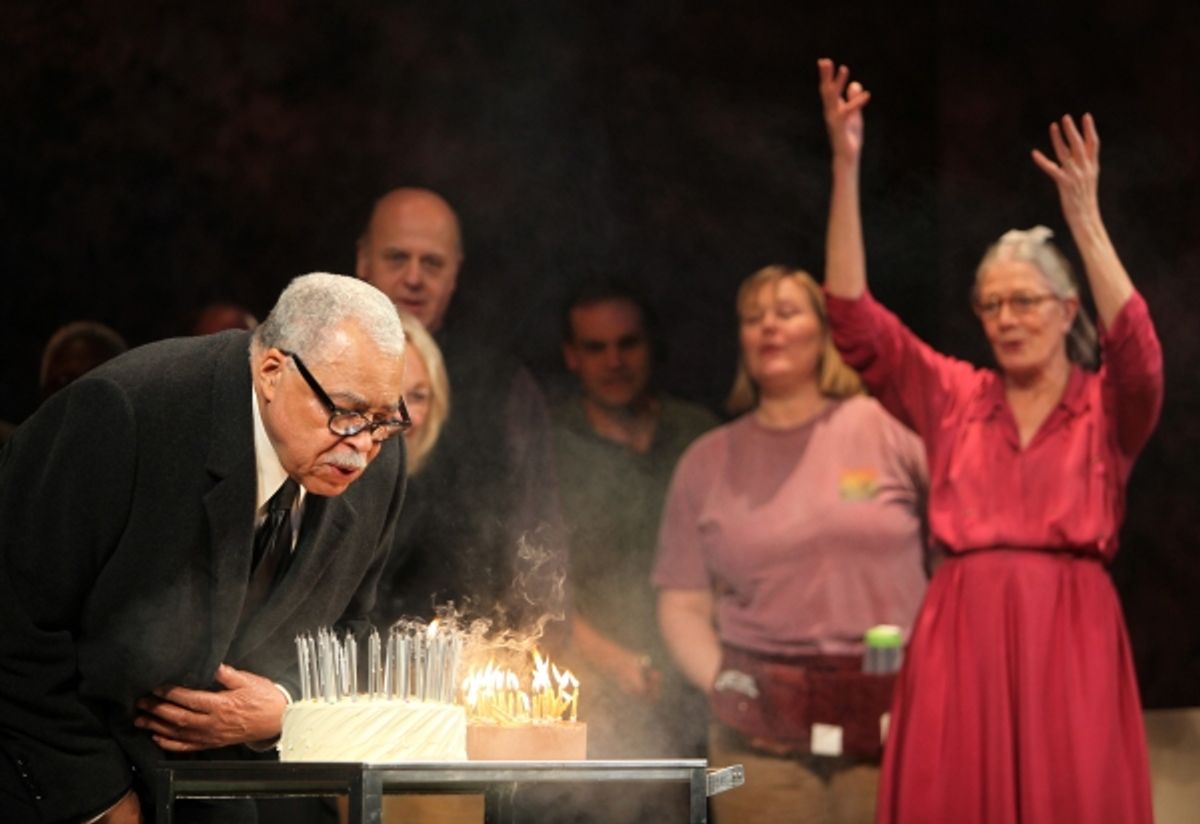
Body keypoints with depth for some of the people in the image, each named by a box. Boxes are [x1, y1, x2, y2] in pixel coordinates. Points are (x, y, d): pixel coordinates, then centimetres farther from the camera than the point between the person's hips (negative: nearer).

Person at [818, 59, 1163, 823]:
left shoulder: (1107, 408, 6)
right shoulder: (954, 397, 12)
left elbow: (1139, 353, -16)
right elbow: (855, 320, 4)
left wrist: (1085, 217, -25)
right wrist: (846, 167, -6)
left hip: (1068, 637, -2)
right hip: (962, 635, 2)